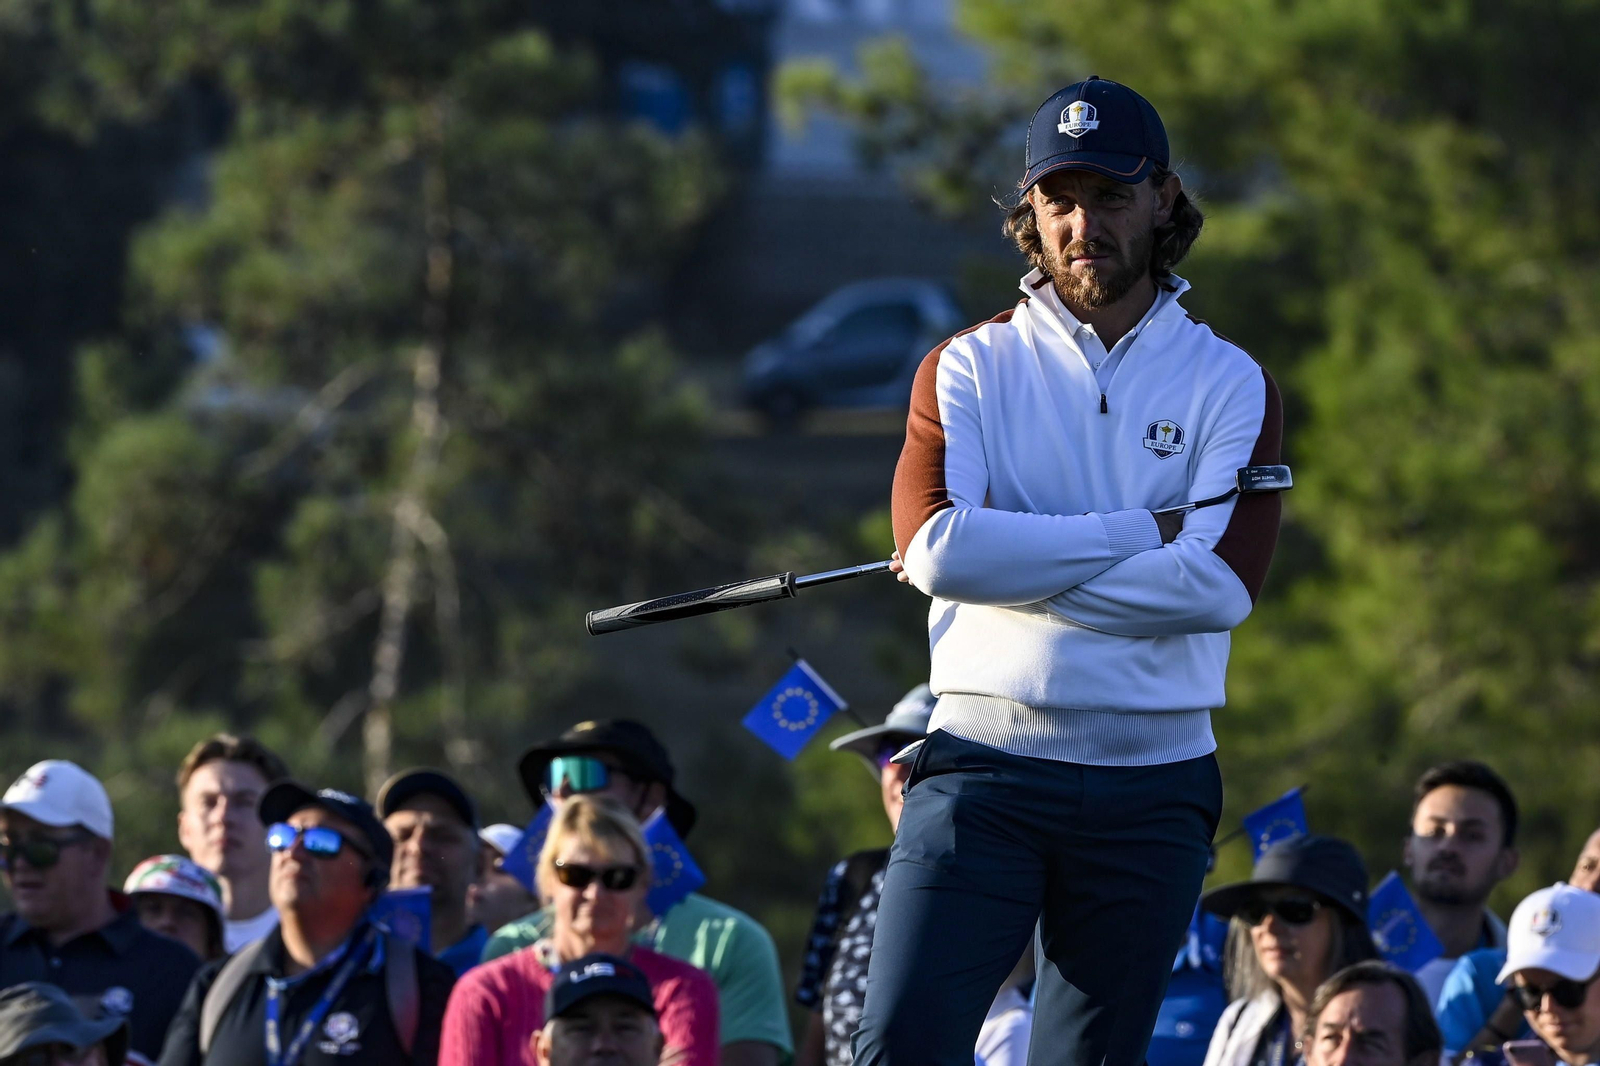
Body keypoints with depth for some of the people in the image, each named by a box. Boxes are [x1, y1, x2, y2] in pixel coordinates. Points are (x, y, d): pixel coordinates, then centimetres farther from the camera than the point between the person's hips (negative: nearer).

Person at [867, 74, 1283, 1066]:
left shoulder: (1230, 383, 6)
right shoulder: (969, 368, 7)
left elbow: (1222, 582, -10)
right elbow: (939, 544, -11)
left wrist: (1013, 561, -10)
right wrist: (1141, 532, -10)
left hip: (1153, 788, 1)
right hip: (985, 765, -1)